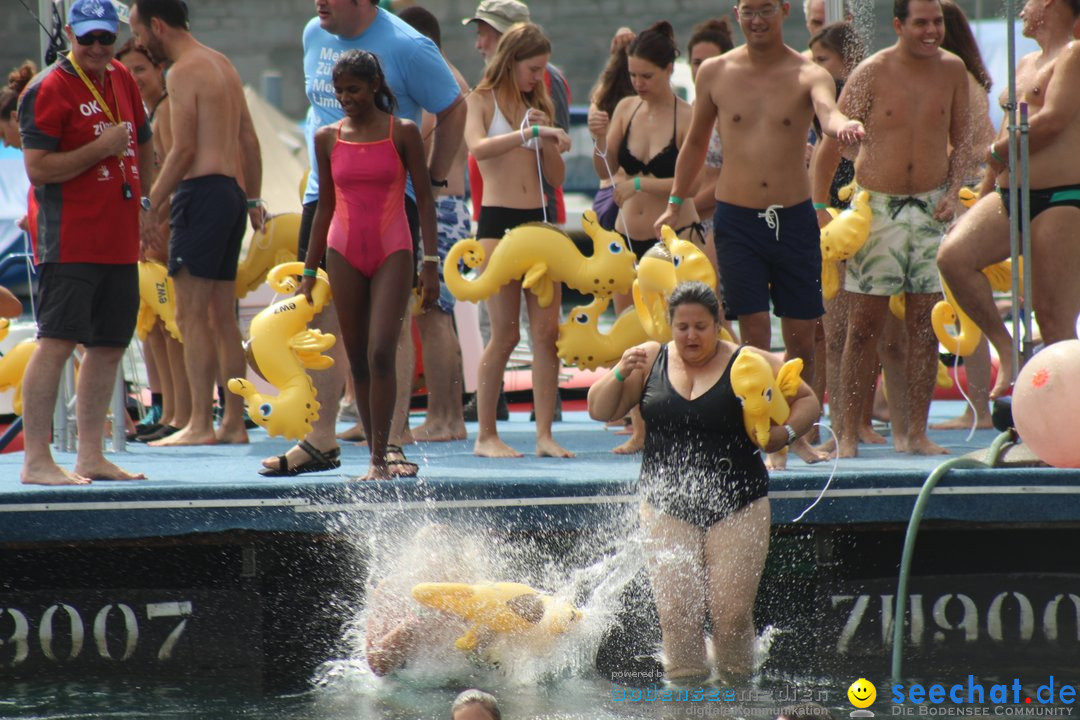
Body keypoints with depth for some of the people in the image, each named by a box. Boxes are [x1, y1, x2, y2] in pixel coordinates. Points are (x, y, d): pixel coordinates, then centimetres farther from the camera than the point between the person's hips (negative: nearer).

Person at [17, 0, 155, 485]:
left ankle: (90, 457, 17)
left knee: (108, 348, 10)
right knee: (56, 344, -12)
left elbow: (142, 146, 30)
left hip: (120, 241, 8)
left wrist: (141, 208, 22)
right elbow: (38, 169, -17)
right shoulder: (48, 90, -10)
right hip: (69, 242, -8)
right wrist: (102, 148, -16)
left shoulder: (122, 82, 14)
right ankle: (36, 461, -13)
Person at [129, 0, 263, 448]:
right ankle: (234, 421, 11)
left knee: (191, 315, -9)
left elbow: (184, 150, -15)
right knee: (223, 316, 11)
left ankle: (199, 424, -13)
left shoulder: (184, 72, -10)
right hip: (232, 190, 10)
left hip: (202, 192, -10)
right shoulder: (222, 65, 19)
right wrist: (253, 199, 23)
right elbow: (249, 139, 20)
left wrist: (151, 205, -11)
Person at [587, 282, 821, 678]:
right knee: (676, 614, -8)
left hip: (737, 508, -2)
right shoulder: (651, 360, 8)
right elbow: (599, 410, 10)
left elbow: (808, 401, 10)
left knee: (732, 613, -9)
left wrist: (785, 432, -10)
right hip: (668, 508, 2)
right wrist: (620, 374, -9)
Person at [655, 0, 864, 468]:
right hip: (736, 220, 0)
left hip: (794, 219, 0)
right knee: (755, 336, -6)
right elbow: (696, 141, 17)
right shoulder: (715, 73, 3)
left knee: (801, 337, 6)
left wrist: (841, 126, -50)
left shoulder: (807, 75, -3)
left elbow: (827, 110, -27)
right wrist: (675, 204, 17)